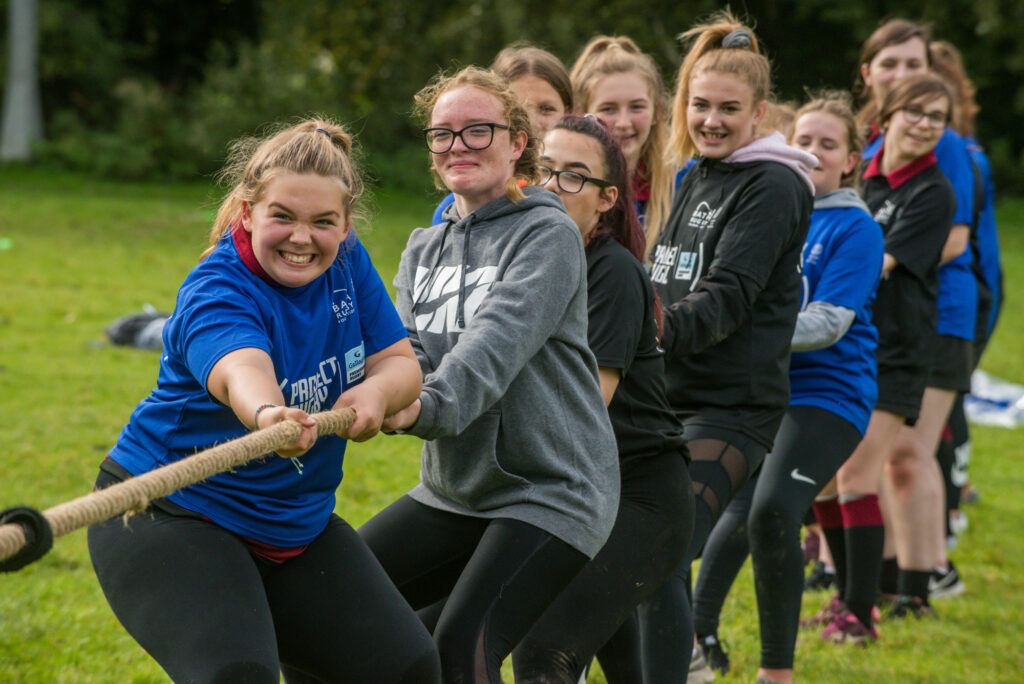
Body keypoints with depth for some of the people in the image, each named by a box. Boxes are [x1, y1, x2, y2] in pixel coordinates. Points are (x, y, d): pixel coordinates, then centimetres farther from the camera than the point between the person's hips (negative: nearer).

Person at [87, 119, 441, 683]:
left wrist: (377, 391, -27)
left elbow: (401, 362, -2)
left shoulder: (346, 262, -4)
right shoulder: (216, 292, -26)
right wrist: (269, 415, -71)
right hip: (171, 517, -7)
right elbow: (240, 372, -47)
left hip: (298, 525, 8)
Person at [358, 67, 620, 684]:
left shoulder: (549, 233, -9)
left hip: (551, 490, -8)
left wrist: (430, 405, -43)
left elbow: (501, 339, -25)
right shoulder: (423, 250, 13)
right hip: (453, 489, 8)